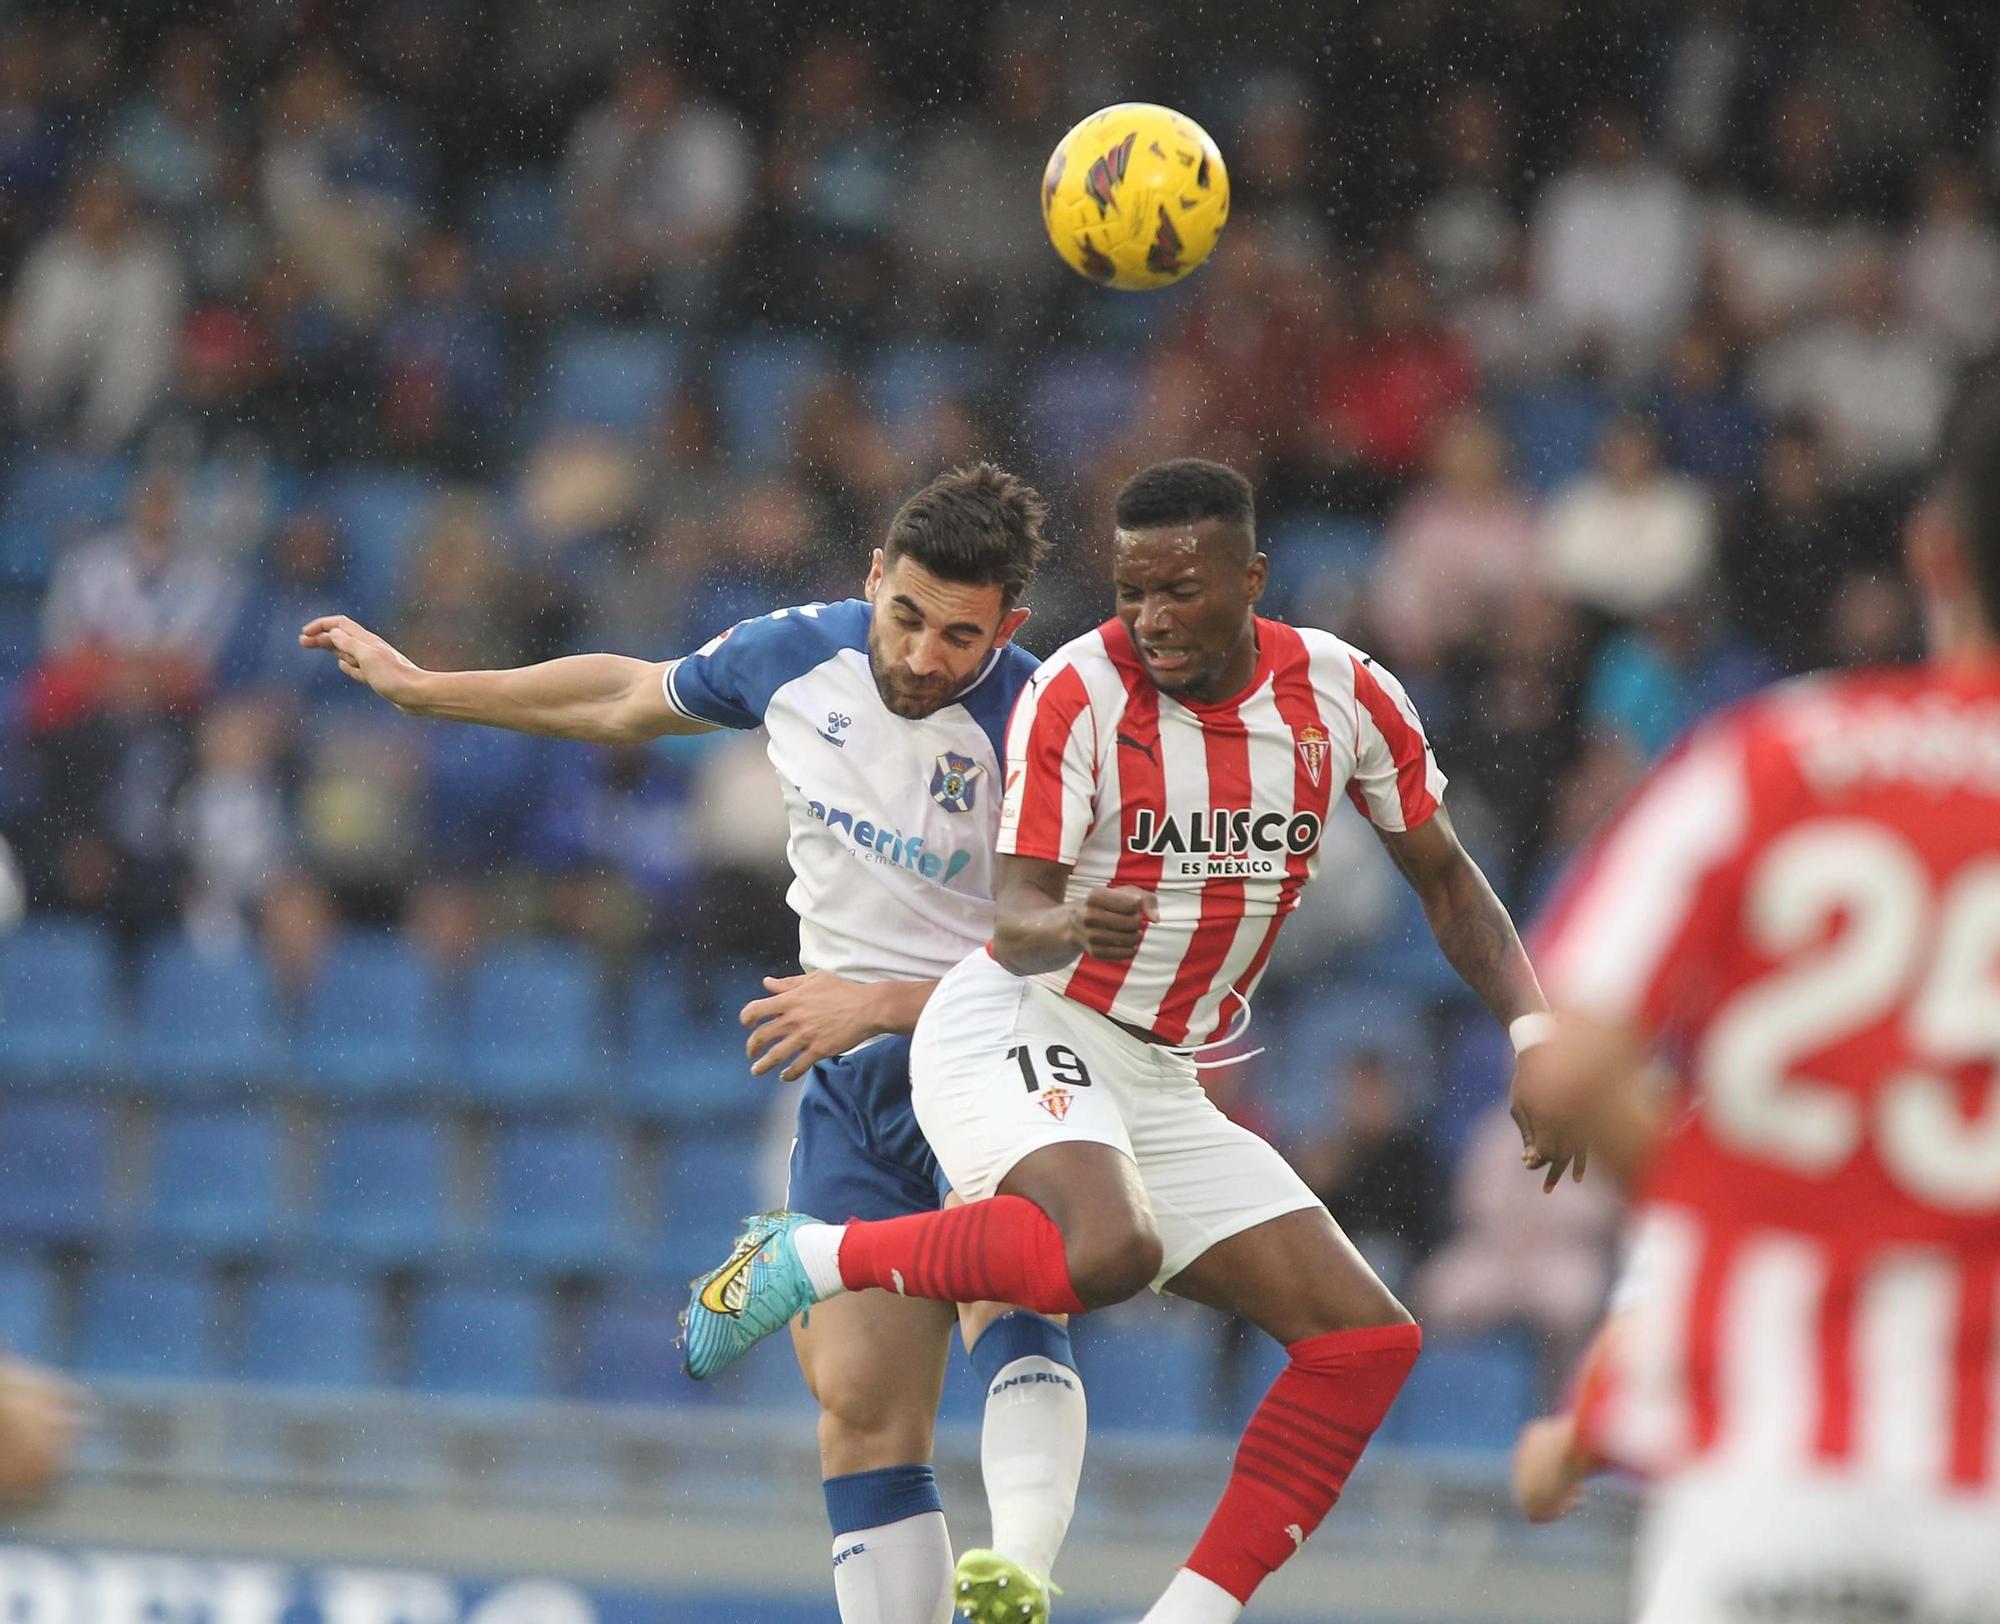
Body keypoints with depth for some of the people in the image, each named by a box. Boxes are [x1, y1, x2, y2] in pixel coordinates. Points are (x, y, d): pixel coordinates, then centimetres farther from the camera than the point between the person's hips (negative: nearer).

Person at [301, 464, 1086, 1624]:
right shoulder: (797, 656, 0)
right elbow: (626, 699, 20)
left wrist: (878, 1004, -22)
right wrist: (421, 688, 27)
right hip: (851, 1085, 6)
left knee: (1008, 1302, -33)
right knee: (862, 1402, -4)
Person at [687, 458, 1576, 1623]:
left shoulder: (1343, 693, -2)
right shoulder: (1080, 693, -16)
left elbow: (1445, 879, 11)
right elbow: (1017, 919, -19)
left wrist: (1533, 1034, -1)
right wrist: (1068, 927, -43)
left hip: (1161, 1085, 7)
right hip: (1020, 1035, -7)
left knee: (1367, 1342, -2)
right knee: (1108, 1250, -38)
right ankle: (809, 1258, -17)